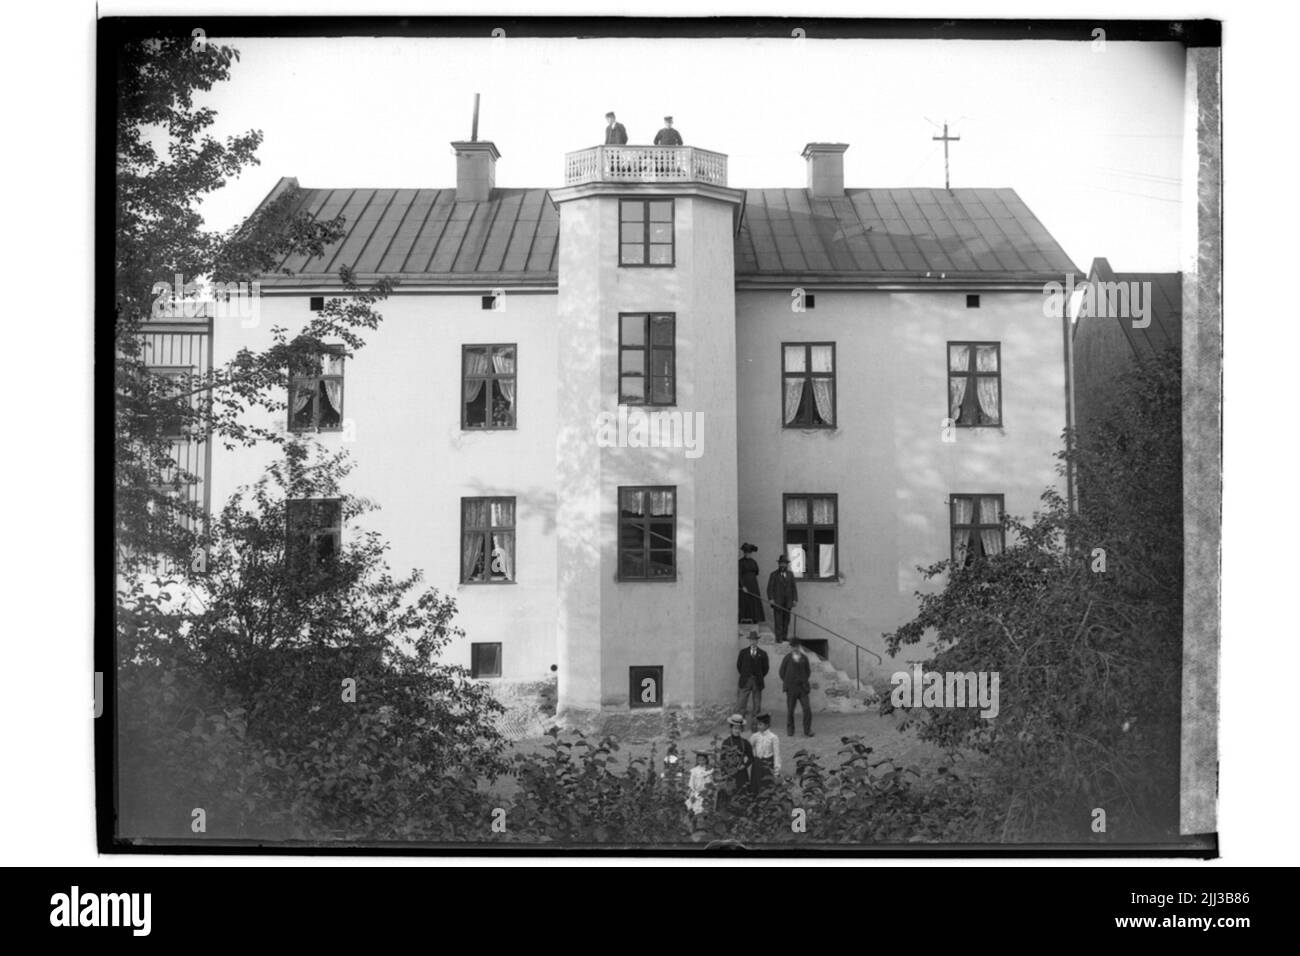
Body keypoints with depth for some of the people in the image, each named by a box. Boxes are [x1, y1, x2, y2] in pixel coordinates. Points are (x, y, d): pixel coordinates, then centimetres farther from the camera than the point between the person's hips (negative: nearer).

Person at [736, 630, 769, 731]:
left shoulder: (762, 653, 4)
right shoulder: (743, 652, 5)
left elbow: (765, 668, 9)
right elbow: (739, 665, 11)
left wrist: (759, 677, 8)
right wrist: (744, 676, 10)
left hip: (757, 682, 0)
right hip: (745, 682, 0)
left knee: (757, 706, 2)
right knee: (741, 704, -5)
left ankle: (754, 726, 8)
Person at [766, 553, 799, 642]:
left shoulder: (790, 574, 12)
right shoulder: (773, 574, 4)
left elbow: (793, 587, 10)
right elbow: (770, 588, -1)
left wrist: (795, 599, 2)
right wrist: (771, 599, -12)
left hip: (788, 602, 3)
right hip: (777, 602, -3)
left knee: (786, 620, 3)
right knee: (778, 620, -6)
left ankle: (784, 637, 10)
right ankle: (778, 638, -7)